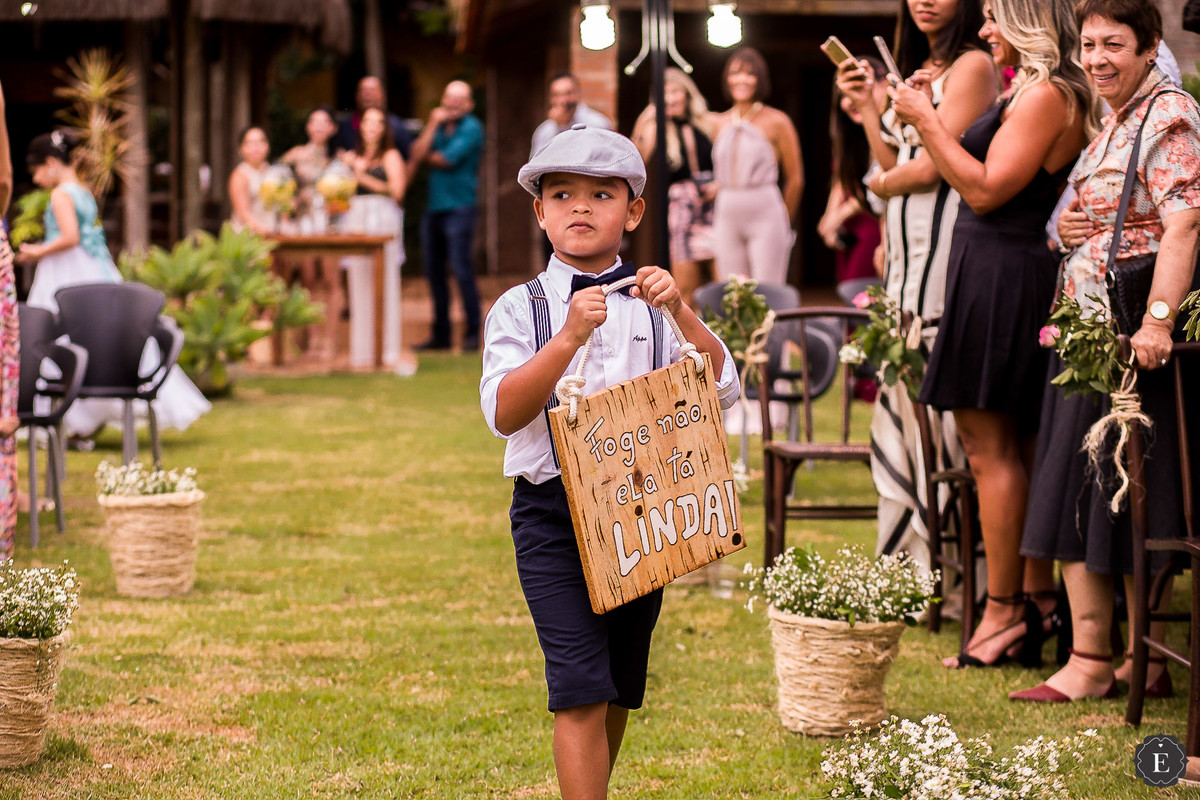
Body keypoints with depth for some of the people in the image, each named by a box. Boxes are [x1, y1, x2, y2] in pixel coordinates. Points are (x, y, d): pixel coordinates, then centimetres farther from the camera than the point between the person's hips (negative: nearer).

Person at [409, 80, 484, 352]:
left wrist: (427, 157, 6)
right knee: (434, 272, 9)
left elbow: (447, 159, -12)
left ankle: (473, 333, -5)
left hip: (459, 206, -7)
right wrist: (433, 125, -5)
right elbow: (417, 154, 2)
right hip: (434, 207, 7)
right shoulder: (438, 124, 14)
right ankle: (441, 334, 16)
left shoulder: (471, 128, -4)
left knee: (462, 270, -11)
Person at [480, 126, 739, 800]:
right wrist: (568, 339, -25)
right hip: (553, 511, -3)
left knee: (622, 687, 14)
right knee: (582, 689, -13)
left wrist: (682, 313, -15)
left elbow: (723, 390, -2)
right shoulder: (520, 309, -2)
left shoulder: (654, 307, 6)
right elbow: (503, 412, -14)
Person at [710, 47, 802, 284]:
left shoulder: (776, 122, -1)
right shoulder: (722, 123, 13)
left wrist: (785, 222, 9)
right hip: (727, 217, 5)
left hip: (765, 213, -5)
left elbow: (795, 179, 3)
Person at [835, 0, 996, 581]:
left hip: (944, 253, -9)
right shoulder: (917, 68, 20)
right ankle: (904, 561, 16)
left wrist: (883, 183, 5)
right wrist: (867, 106, 10)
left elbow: (931, 167, -14)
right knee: (901, 407, 10)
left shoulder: (972, 65, -8)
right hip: (906, 257, 9)